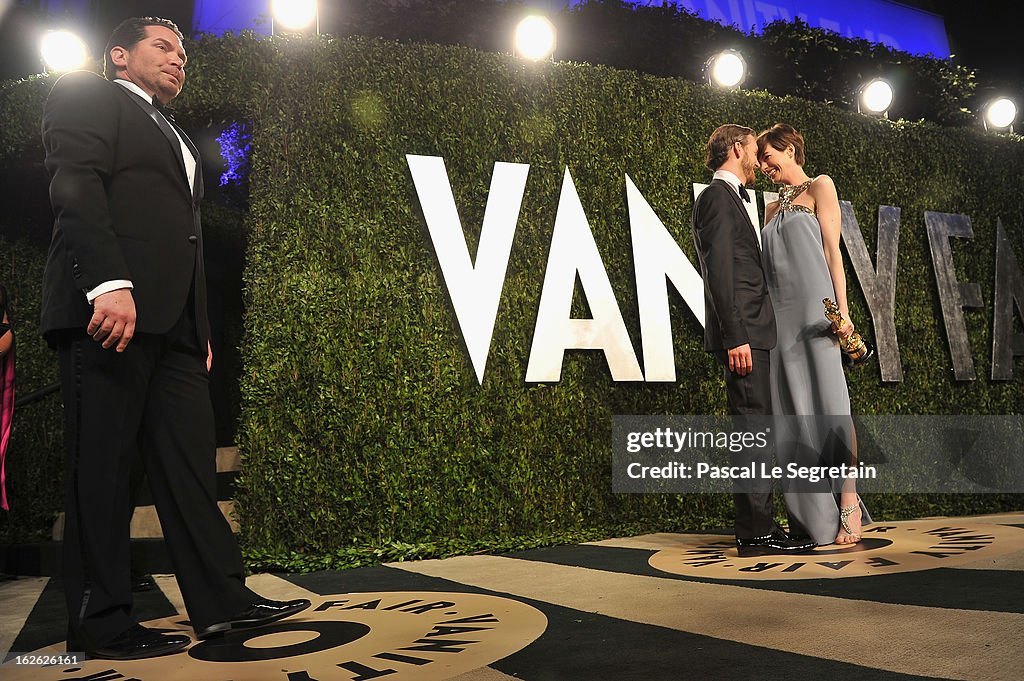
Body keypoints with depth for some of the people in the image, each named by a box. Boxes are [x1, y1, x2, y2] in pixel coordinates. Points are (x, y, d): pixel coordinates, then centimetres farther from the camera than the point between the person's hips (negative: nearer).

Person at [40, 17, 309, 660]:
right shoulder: (86, 95, 8)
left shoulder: (176, 137, 31)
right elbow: (75, 185, -10)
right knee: (102, 466, -4)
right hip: (113, 305, -8)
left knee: (190, 462, 4)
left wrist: (202, 329, 17)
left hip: (174, 319, 8)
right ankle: (101, 623, 3)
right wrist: (109, 283, -23)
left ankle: (221, 599, 7)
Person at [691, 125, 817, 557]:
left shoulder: (730, 198, 26)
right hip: (742, 334, -10)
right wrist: (735, 336, -22)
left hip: (752, 334, 10)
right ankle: (756, 533, -5)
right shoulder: (717, 196, -7)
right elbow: (720, 272, -17)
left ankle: (757, 528, 16)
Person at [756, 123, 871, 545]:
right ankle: (811, 515, 6)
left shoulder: (819, 187, 7)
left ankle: (848, 504, -5)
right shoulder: (773, 208, 23)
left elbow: (832, 250, -3)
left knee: (829, 402, -10)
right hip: (780, 314, 6)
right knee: (792, 410, 2)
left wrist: (842, 308, -12)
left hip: (814, 308, -6)